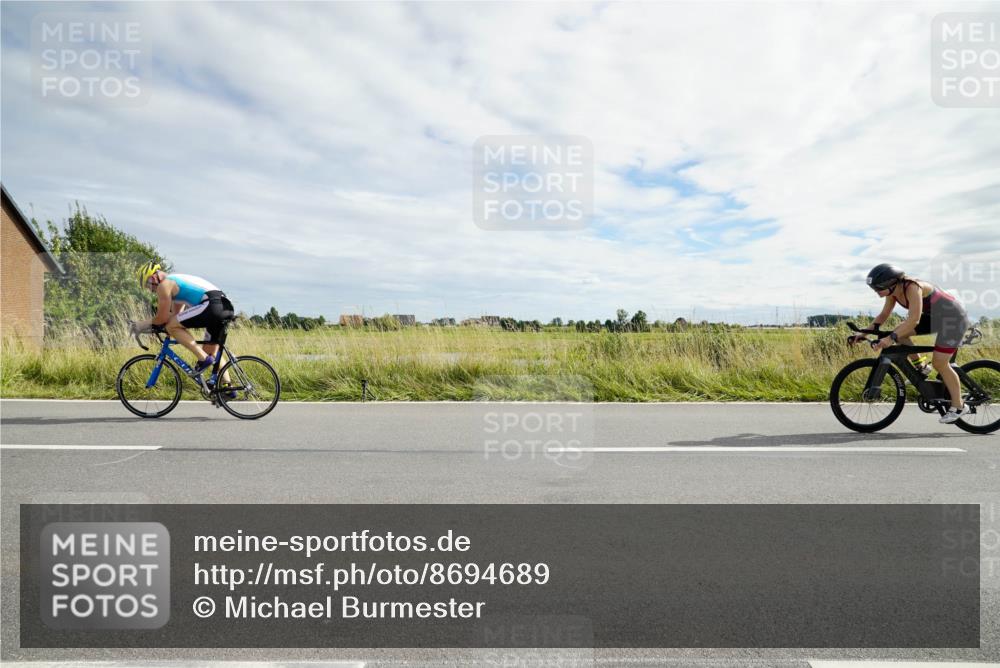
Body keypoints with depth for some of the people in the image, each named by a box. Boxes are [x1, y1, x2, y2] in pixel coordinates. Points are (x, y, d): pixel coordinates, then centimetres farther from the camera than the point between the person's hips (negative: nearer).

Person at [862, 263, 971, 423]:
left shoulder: (912, 287, -32)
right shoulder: (893, 291, -8)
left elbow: (914, 319, -39)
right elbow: (883, 315, -2)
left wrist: (891, 338, -45)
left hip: (954, 317, -8)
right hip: (934, 317, 8)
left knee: (939, 363, -9)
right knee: (900, 334, -7)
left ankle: (959, 406, 7)